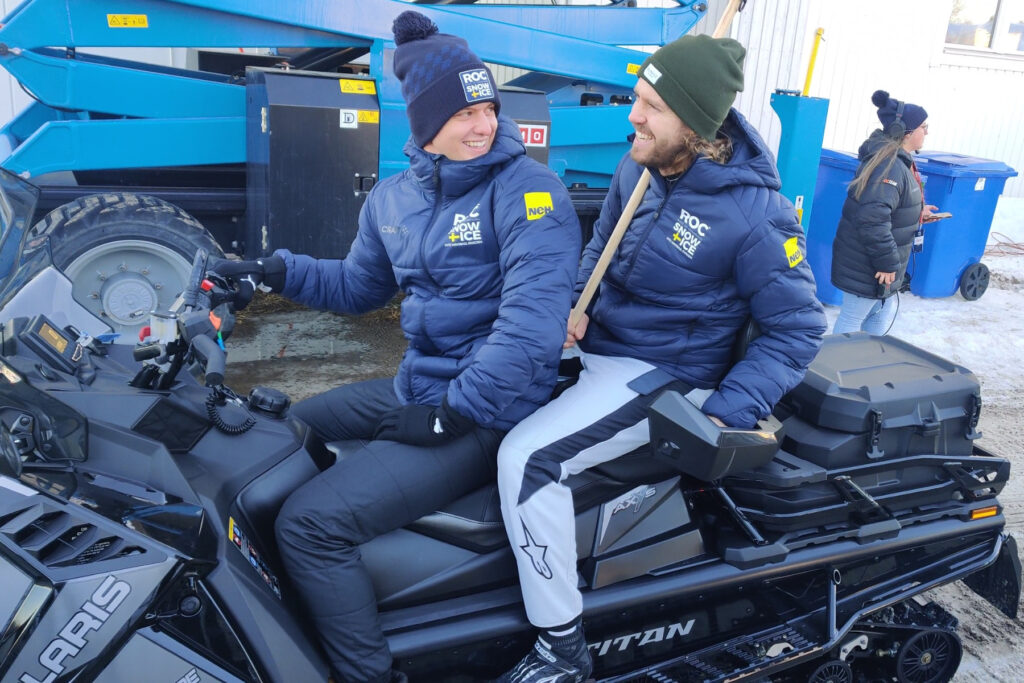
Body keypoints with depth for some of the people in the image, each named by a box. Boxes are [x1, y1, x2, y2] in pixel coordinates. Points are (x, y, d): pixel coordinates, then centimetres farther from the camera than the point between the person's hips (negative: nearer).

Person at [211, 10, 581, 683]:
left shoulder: (528, 189, -15)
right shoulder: (395, 198, 7)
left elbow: (532, 319, -25)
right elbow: (358, 285, 21)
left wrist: (455, 412, -23)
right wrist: (278, 270, 7)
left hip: (487, 412, -8)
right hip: (416, 387, 8)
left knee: (311, 523, -18)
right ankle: (300, 602, 39)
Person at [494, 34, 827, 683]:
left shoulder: (754, 213, -23)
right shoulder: (641, 165, -2)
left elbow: (799, 327, -14)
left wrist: (725, 414, -23)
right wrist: (577, 303, -2)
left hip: (661, 374, -8)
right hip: (597, 343, 9)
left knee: (526, 459, -24)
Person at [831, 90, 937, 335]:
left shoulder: (897, 160, 10)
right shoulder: (889, 166, -24)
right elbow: (872, 220, -33)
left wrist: (917, 212, 17)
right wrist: (888, 263, -27)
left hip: (880, 260, 11)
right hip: (866, 266, -11)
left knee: (884, 310, 22)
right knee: (853, 317, 2)